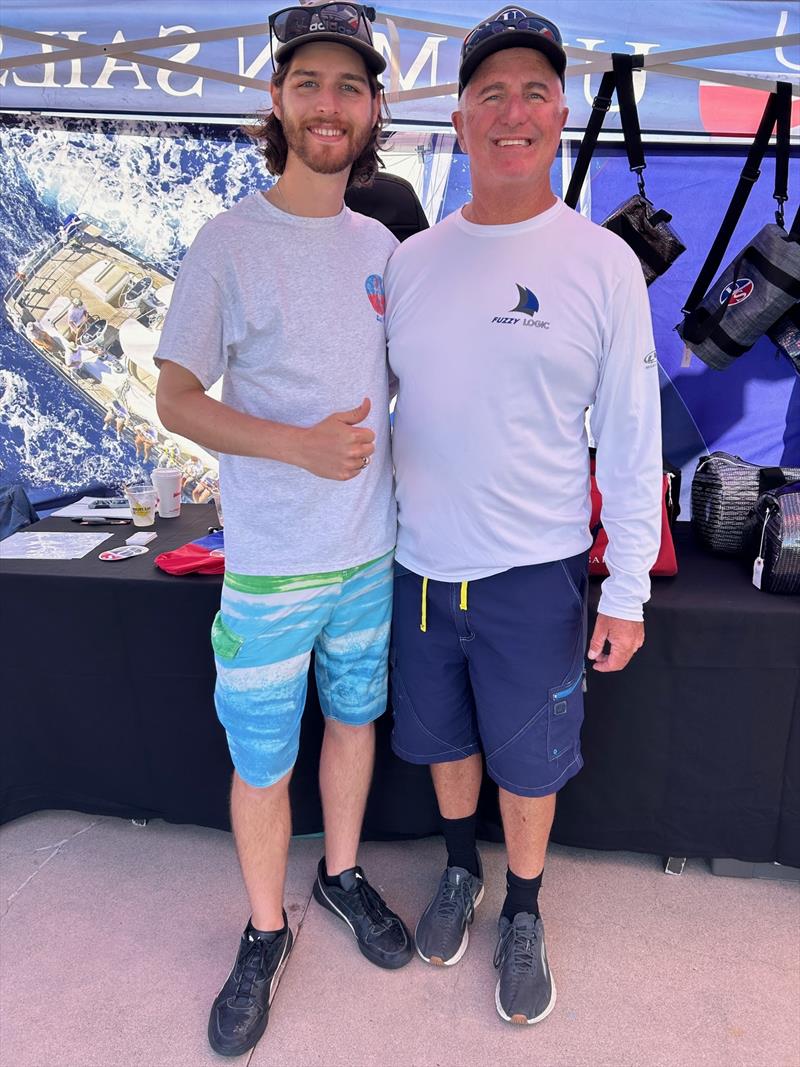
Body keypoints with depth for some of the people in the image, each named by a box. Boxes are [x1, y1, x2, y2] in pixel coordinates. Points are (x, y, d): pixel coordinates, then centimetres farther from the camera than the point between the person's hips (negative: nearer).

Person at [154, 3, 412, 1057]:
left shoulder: (381, 245, 6)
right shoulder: (228, 243, -9)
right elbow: (176, 397, -9)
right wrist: (298, 445, -24)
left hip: (374, 547, 5)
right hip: (272, 564, -4)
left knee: (355, 718, 20)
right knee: (262, 764, 8)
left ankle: (343, 873, 45)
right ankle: (265, 933, 34)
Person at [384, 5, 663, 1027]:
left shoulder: (603, 262, -6)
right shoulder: (410, 259, 3)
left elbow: (632, 436, -5)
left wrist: (628, 587, -6)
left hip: (534, 576, -3)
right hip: (420, 564, 4)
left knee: (528, 760, 13)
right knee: (442, 737, 21)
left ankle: (523, 915, 40)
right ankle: (459, 872, 49)